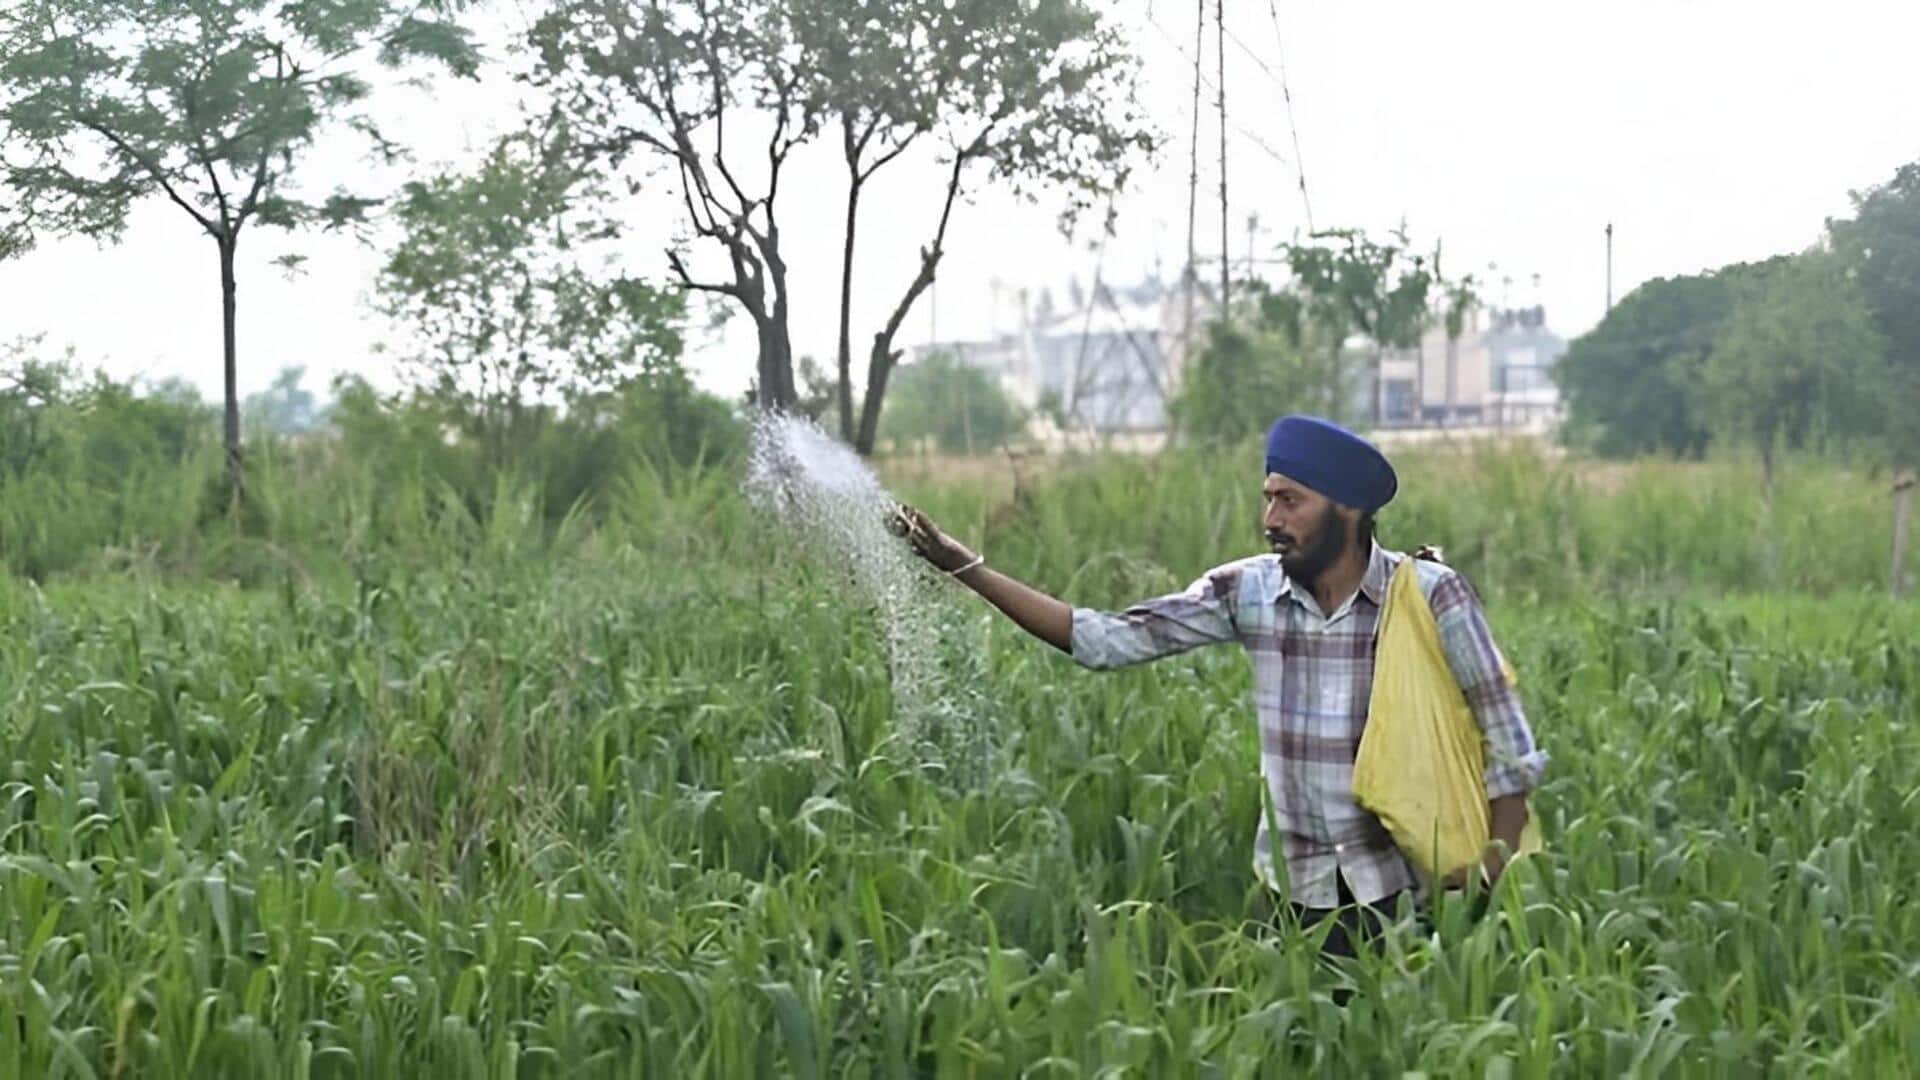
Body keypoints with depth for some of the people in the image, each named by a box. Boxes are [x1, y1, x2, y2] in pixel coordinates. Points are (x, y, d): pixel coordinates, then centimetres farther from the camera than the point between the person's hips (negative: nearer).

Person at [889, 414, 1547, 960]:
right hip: (1295, 892, 3)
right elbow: (1107, 640, -4)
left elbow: (1509, 749, -9)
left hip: (1404, 889, -3)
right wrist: (967, 568, -10)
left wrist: (1491, 888, -14)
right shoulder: (1247, 592, -3)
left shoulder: (1429, 595, -12)